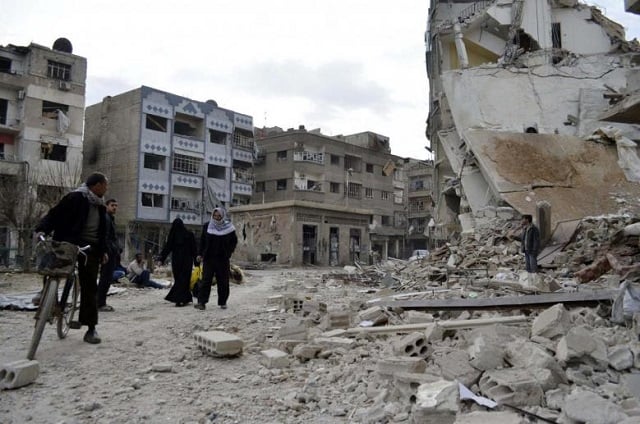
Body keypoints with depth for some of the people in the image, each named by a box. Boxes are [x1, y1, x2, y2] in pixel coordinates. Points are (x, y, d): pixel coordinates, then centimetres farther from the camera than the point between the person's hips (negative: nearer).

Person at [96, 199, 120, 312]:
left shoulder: (111, 219, 23)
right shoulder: (105, 218, -9)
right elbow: (105, 237, -18)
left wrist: (117, 250, 17)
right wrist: (110, 251, -22)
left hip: (112, 253, 10)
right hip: (108, 253, -10)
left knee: (107, 278, 12)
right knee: (106, 278, -9)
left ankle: (101, 303, 18)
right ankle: (100, 304, -5)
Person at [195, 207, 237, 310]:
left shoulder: (229, 228, 0)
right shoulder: (207, 226, 4)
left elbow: (234, 241, 9)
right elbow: (202, 241, 11)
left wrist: (229, 252, 0)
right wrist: (201, 254, 2)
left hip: (223, 259, 0)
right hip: (208, 258, 0)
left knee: (223, 281, 6)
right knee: (205, 280, -7)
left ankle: (223, 302, 18)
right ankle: (201, 302, -9)